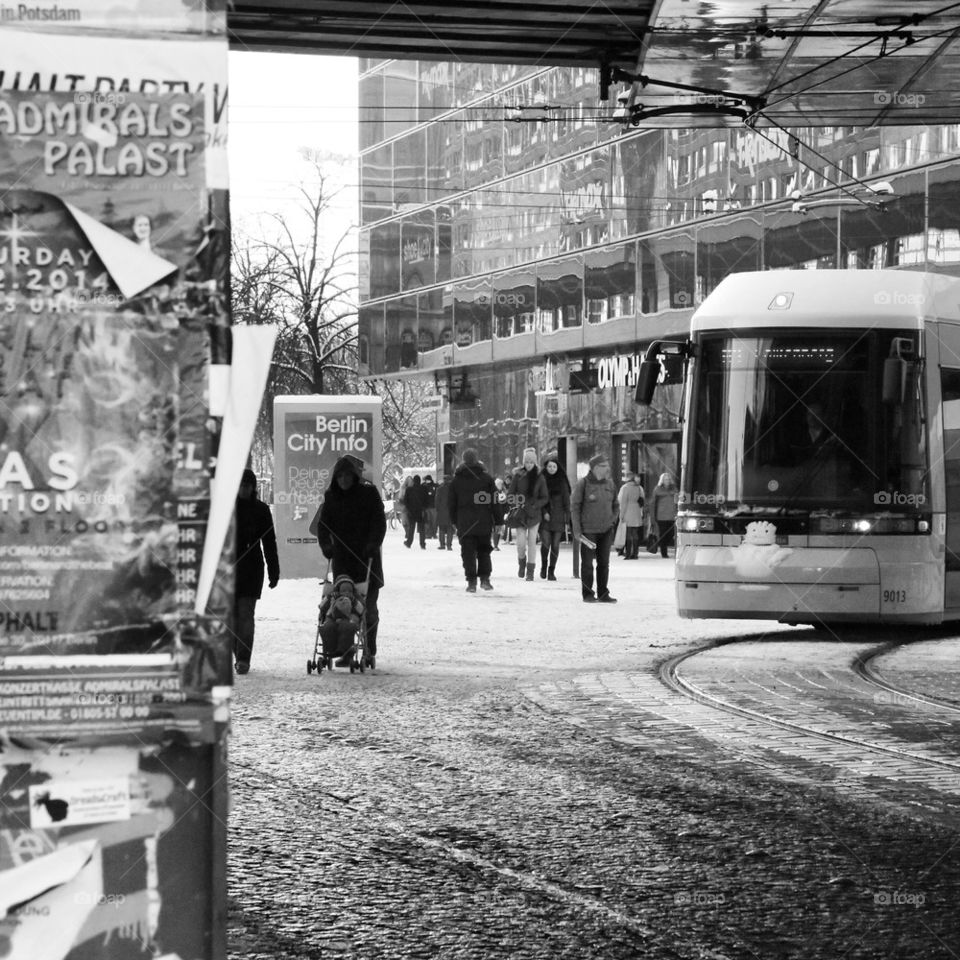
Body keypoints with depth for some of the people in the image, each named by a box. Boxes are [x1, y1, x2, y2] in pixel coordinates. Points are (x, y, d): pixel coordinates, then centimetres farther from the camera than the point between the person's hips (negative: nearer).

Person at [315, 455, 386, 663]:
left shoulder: (369, 493, -1)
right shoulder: (331, 496, 8)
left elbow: (379, 522, -5)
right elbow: (323, 524, 10)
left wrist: (372, 546, -18)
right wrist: (326, 546, -8)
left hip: (367, 558, -2)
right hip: (342, 560, 2)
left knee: (368, 607, 0)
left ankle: (370, 651, 6)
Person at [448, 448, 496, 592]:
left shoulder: (456, 480, 2)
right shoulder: (486, 478, 0)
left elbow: (452, 503, 7)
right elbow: (495, 500, 0)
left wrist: (454, 521, 15)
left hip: (464, 522, 0)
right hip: (484, 522, 0)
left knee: (468, 553, 2)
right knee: (484, 551, 12)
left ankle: (471, 582, -4)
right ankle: (485, 579, 3)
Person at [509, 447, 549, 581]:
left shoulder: (539, 477, 1)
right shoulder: (518, 476, 2)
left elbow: (545, 498, 3)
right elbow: (511, 494, 4)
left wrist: (534, 505, -12)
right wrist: (514, 506, -11)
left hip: (534, 514, 0)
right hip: (520, 513, 0)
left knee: (532, 542, 0)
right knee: (521, 542, -6)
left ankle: (530, 570, 6)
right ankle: (522, 562, 22)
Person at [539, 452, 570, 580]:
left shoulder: (562, 481, 6)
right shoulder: (541, 479, 3)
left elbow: (566, 501, 7)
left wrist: (567, 519, 2)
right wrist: (544, 512, -13)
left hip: (558, 516, 1)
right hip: (545, 517, -1)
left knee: (555, 544, 0)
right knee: (545, 543, -10)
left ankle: (551, 571, 8)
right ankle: (544, 565, 15)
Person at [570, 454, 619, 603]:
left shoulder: (609, 484, 7)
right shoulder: (583, 484, -8)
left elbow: (616, 505, 19)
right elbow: (574, 507, -7)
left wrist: (612, 520, 5)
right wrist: (576, 529, -10)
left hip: (606, 530, 5)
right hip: (588, 530, -5)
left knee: (604, 563, 8)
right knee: (587, 563, 0)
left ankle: (603, 594, 15)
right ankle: (587, 594, 7)